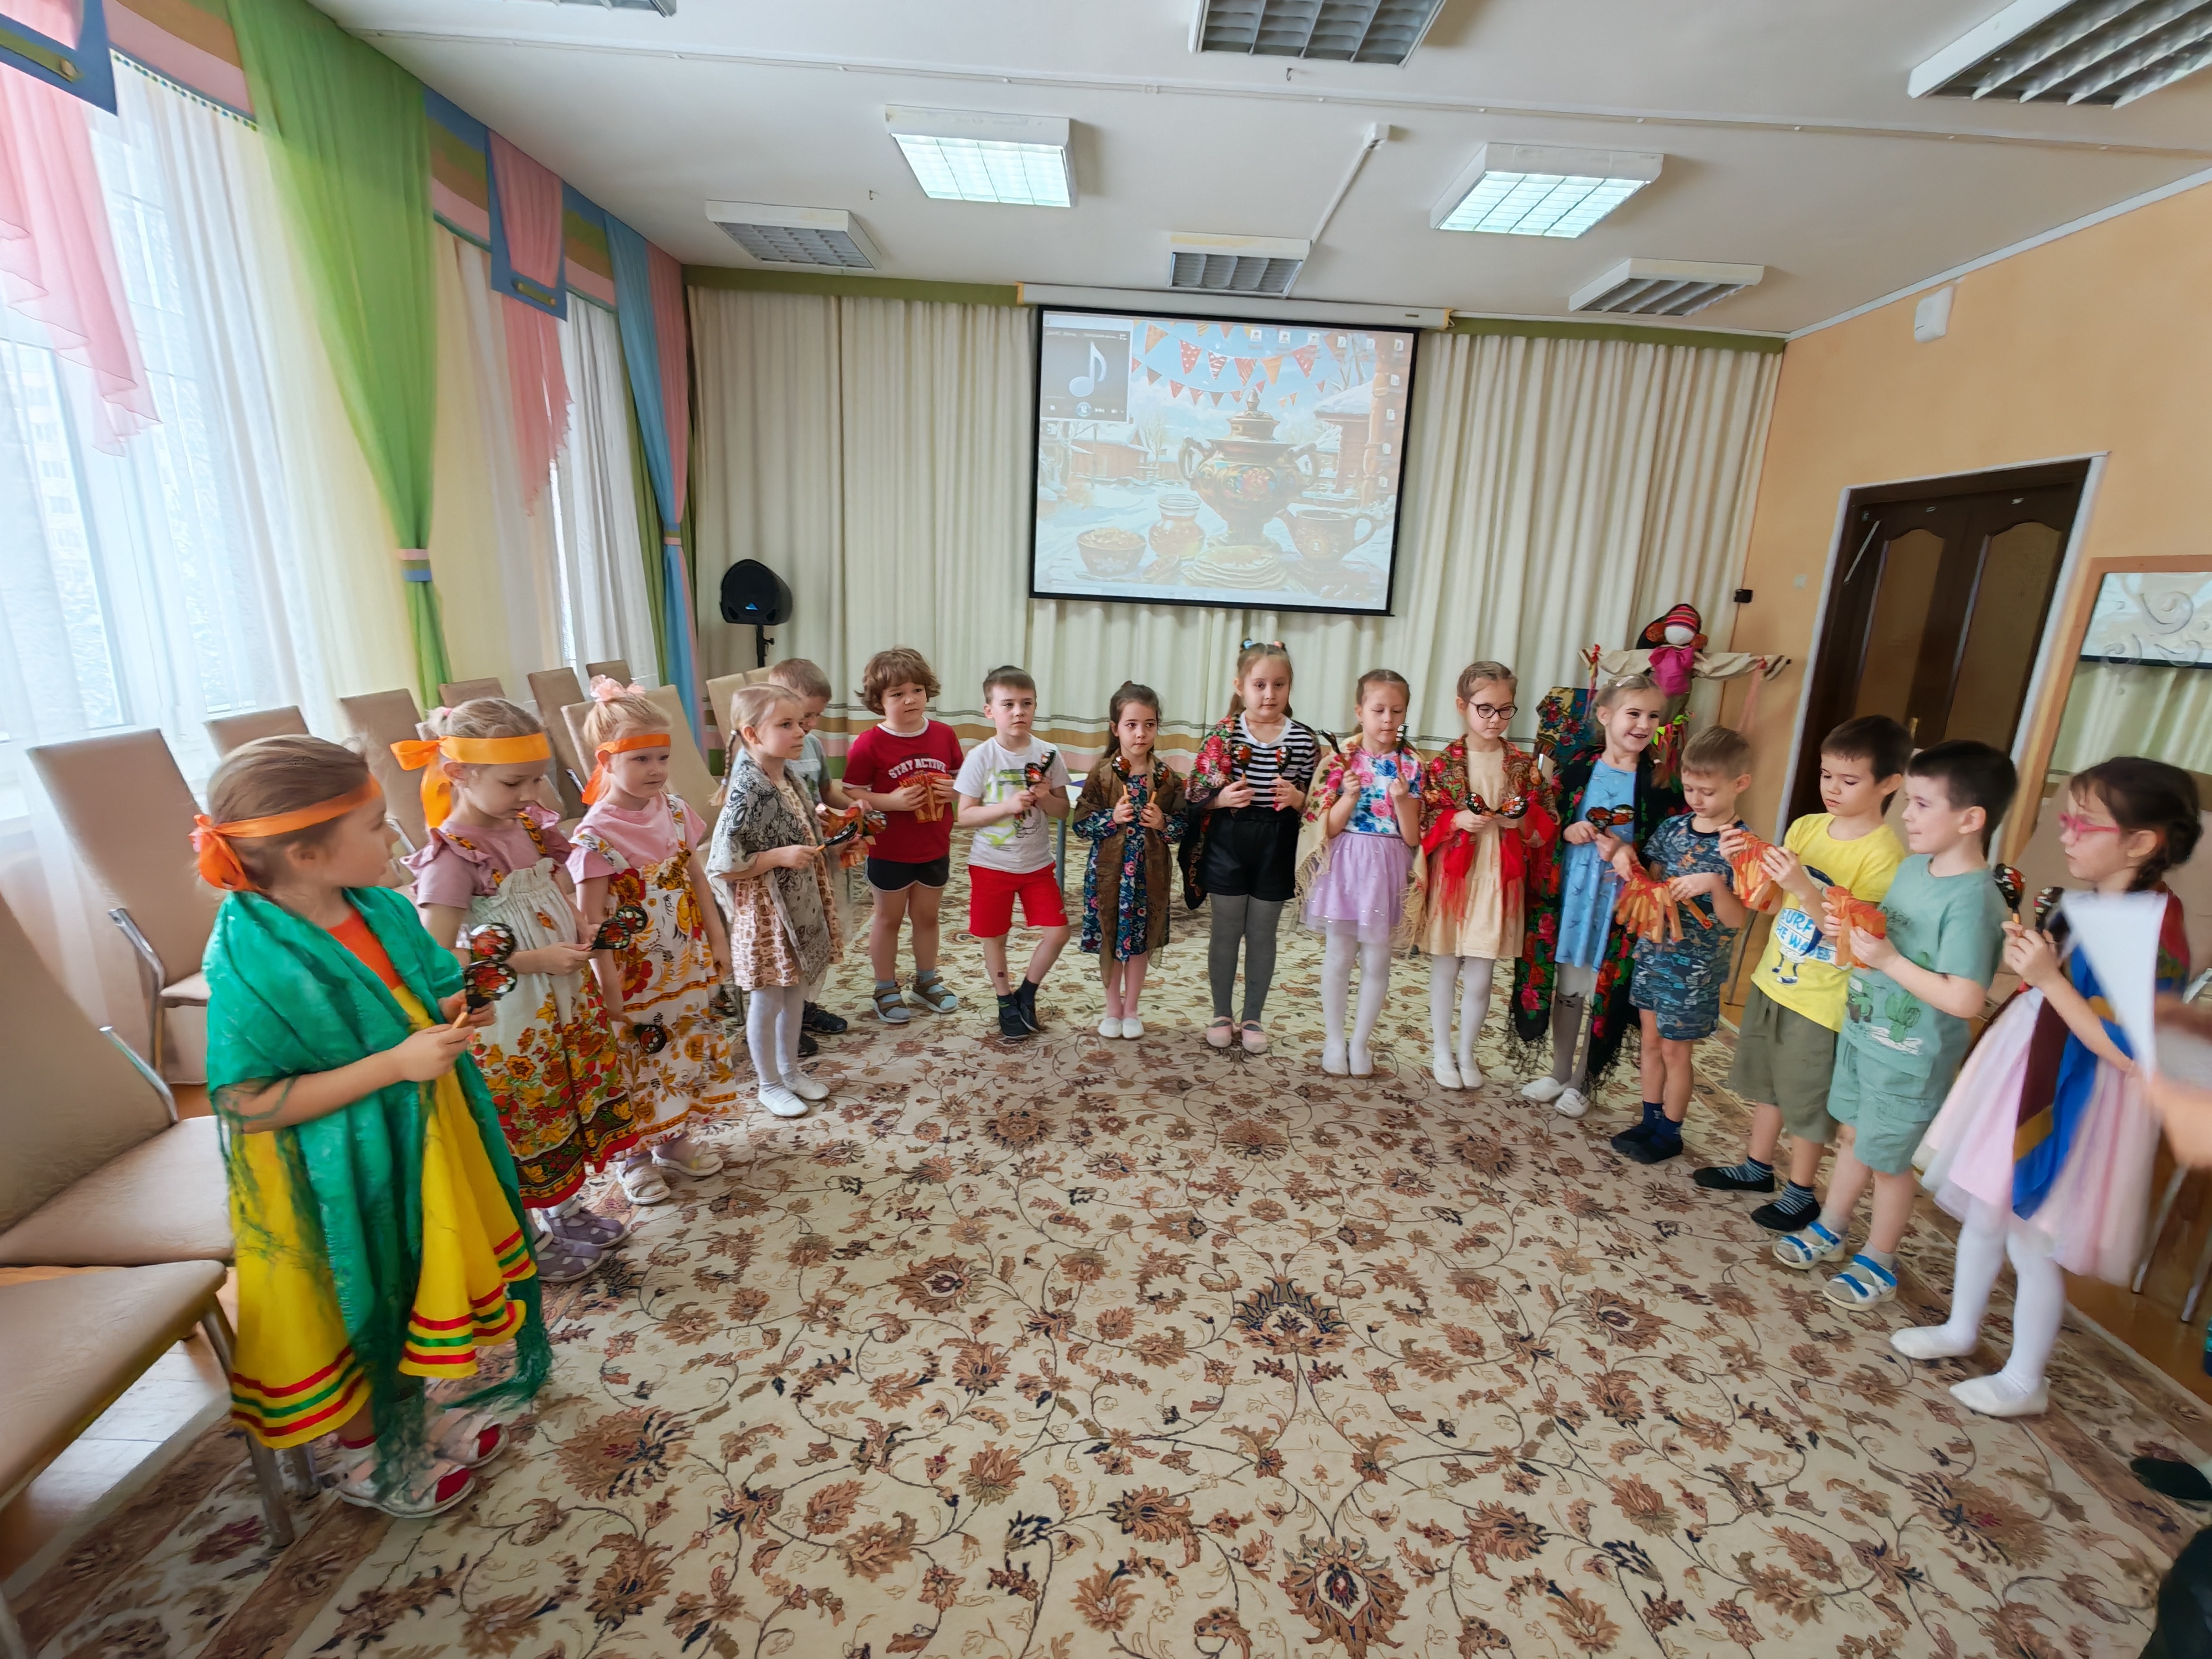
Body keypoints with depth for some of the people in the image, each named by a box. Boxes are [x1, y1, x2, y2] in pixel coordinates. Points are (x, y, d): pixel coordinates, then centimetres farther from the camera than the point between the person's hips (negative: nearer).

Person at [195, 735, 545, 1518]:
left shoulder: (383, 909, -6)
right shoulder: (253, 962, -27)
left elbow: (429, 992, 11)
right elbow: (248, 1103, -25)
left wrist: (451, 1016, -12)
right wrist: (397, 1063, -31)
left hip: (419, 1149, 7)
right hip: (338, 1183, -7)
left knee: (422, 1287, 24)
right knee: (362, 1312, 16)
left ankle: (417, 1414, 51)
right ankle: (370, 1459, 43)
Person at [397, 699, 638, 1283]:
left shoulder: (530, 826, 1)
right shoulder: (452, 856, -21)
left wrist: (585, 933, -3)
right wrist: (537, 959, -27)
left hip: (563, 999, 7)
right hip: (504, 1013, -7)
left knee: (569, 1102, 20)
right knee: (520, 1123, 10)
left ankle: (566, 1212, 40)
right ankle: (531, 1244, 30)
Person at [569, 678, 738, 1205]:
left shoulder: (674, 810, -2)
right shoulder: (596, 835, -19)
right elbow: (592, 919, -17)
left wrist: (717, 940, 8)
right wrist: (609, 985, -16)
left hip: (685, 965, 6)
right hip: (634, 976, -6)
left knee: (688, 1050, 18)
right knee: (638, 1062, 10)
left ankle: (674, 1139, 39)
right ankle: (636, 1157, 32)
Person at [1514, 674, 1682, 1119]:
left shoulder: (1660, 780, -4)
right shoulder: (1577, 766, 1)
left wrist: (1627, 854, -18)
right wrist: (1567, 831, -12)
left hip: (1621, 899, -2)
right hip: (1568, 890, 2)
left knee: (1603, 989, 5)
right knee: (1565, 985, 12)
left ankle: (1580, 1082, 24)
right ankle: (1559, 1071, 30)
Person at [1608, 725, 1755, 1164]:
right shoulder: (1673, 827, 1)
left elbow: (1736, 920, -14)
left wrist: (1714, 885, -32)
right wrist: (1627, 856, -10)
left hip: (1696, 965, -5)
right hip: (1652, 949, 5)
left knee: (1675, 1048, 6)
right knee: (1650, 1039, 14)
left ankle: (1669, 1133, 23)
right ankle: (1650, 1121, 30)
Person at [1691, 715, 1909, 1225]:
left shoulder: (1884, 854, -19)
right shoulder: (1806, 826, 0)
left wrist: (1803, 888, -34)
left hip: (1821, 999, -6)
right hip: (1772, 978, 7)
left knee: (1807, 1099, 10)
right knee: (1766, 1082, 21)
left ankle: (1801, 1192, 29)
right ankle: (1756, 1167, 39)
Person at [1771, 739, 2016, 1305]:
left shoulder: (1973, 900, -26)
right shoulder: (1911, 867, 0)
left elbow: (1965, 1000, -29)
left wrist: (1888, 960, -26)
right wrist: (1851, 929, -5)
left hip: (1909, 1059, -7)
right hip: (1862, 1032, 8)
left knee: (1889, 1159, 11)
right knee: (1852, 1135, 22)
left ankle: (1878, 1263, 32)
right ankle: (1829, 1230, 41)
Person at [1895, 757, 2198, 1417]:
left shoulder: (2155, 939, -21)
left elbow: (2127, 1053, -24)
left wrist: (2047, 977, -26)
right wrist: (2028, 957, 1)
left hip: (2074, 1109, -8)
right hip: (2020, 1079, 8)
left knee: (2033, 1244, 6)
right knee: (1980, 1214, 20)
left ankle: (2023, 1381, 26)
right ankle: (1960, 1330, 39)